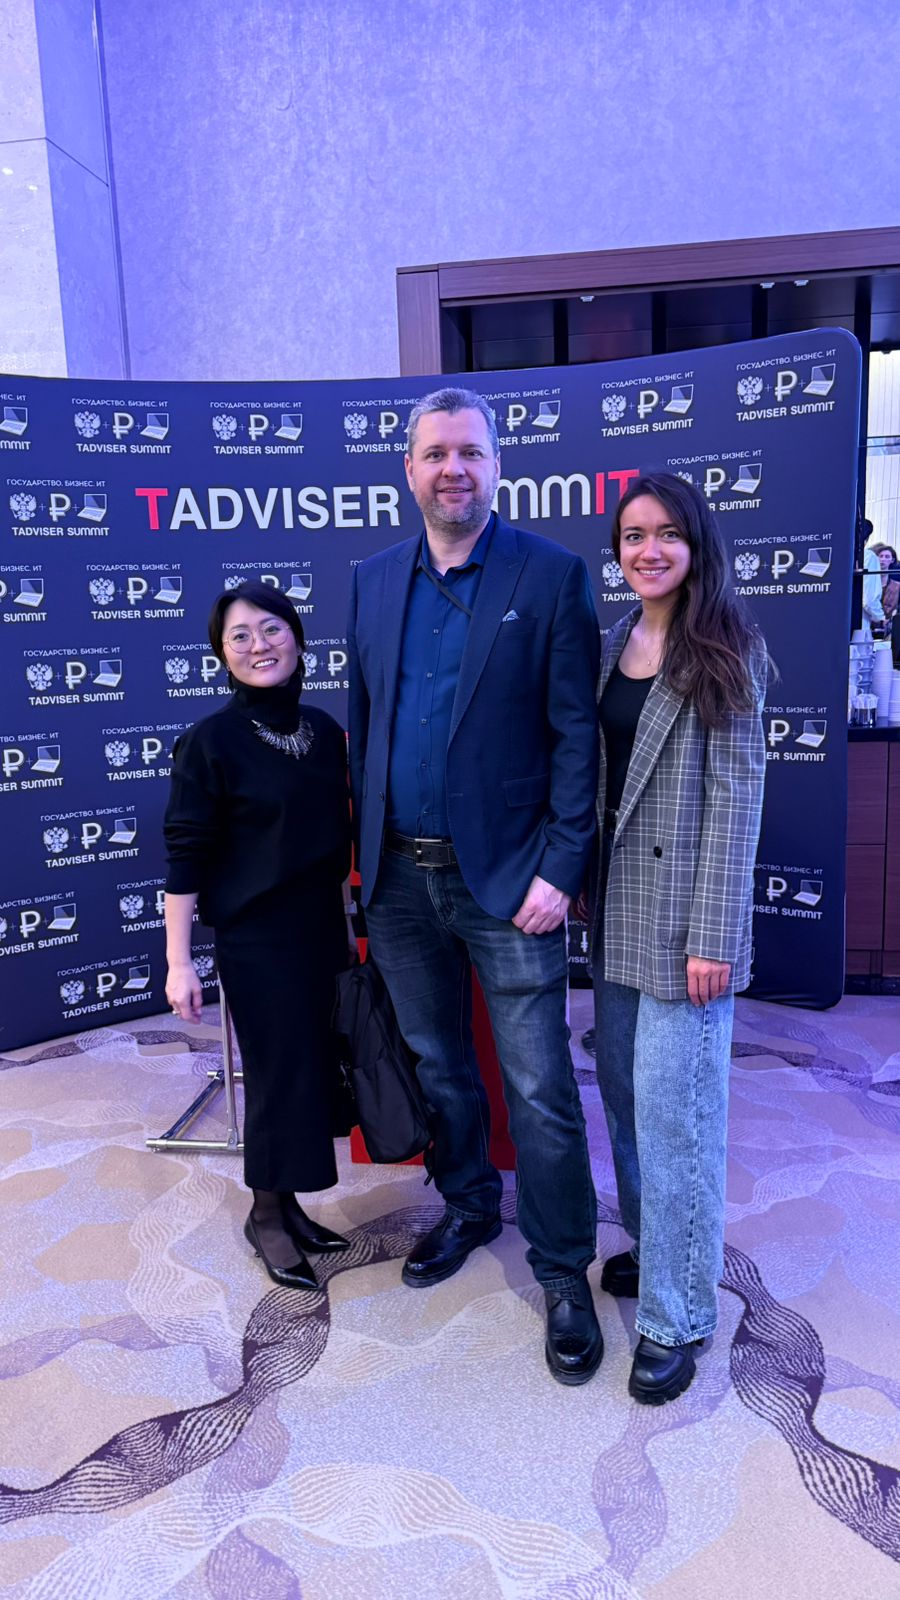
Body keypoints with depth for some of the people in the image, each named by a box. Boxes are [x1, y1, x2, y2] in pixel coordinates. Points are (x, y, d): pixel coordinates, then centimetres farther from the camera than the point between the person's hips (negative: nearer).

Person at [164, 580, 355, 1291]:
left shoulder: (324, 730, 4)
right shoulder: (210, 741, -12)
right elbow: (185, 857, -12)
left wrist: (347, 924, 15)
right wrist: (179, 962, -13)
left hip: (322, 929, 6)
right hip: (257, 938, -5)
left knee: (315, 1067, 12)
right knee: (282, 1072, 4)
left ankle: (288, 1203, 33)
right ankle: (266, 1216, 27)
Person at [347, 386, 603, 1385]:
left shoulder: (551, 576, -6)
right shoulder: (373, 582, 8)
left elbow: (576, 734, -9)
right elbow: (361, 722, 12)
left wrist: (559, 870, -14)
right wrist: (369, 847, 8)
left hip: (505, 876, -4)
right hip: (401, 877, 5)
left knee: (539, 1088, 4)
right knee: (437, 1066, 20)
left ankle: (563, 1271, 24)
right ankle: (467, 1209, 43)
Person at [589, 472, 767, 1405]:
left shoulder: (724, 652, -8)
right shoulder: (612, 644, 9)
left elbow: (736, 794, -13)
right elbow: (596, 774, 11)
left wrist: (715, 935, -16)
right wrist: (586, 884, 7)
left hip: (682, 914, -6)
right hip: (615, 907, 6)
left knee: (673, 1108, -1)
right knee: (623, 1091, 16)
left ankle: (676, 1315, 17)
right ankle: (653, 1244, 38)